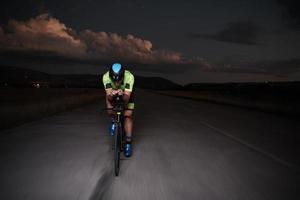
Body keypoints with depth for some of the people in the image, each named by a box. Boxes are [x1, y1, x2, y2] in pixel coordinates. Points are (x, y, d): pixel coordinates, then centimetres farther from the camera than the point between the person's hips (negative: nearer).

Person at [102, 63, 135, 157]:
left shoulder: (129, 76, -40)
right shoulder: (106, 77, -37)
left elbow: (127, 98, -42)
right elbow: (108, 94, -41)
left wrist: (122, 94, -63)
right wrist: (111, 94, -63)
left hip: (126, 95, -1)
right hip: (112, 95, 1)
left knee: (128, 116, -14)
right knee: (110, 111, -26)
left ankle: (128, 143, -2)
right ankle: (113, 121, 8)